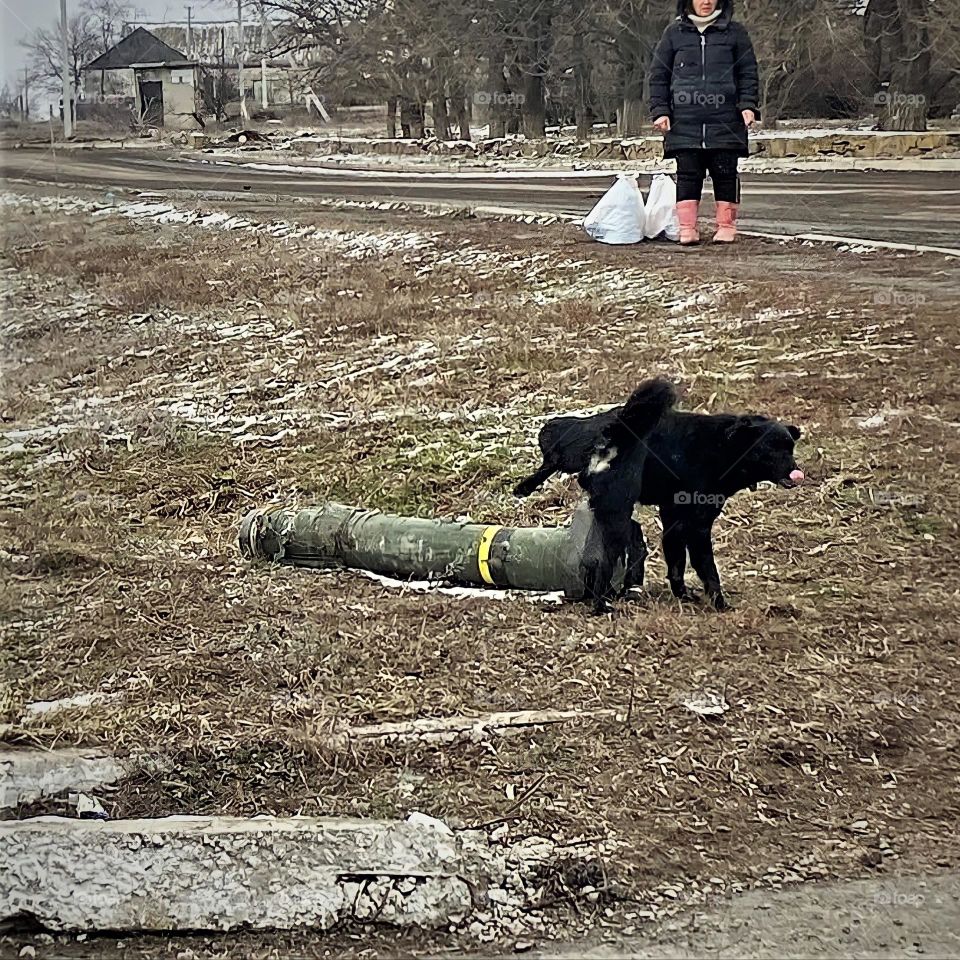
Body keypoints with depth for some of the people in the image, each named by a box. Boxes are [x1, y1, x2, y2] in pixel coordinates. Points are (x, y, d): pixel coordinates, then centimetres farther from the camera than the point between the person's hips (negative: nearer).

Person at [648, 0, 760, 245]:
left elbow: (748, 72, 9)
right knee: (688, 174, -1)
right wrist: (660, 110, 2)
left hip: (725, 121, 0)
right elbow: (658, 75, 11)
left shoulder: (735, 32, 9)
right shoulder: (674, 33, 9)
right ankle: (687, 227, 2)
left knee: (725, 174, 1)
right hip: (684, 121, 0)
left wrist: (748, 105, -3)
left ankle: (726, 226, 8)